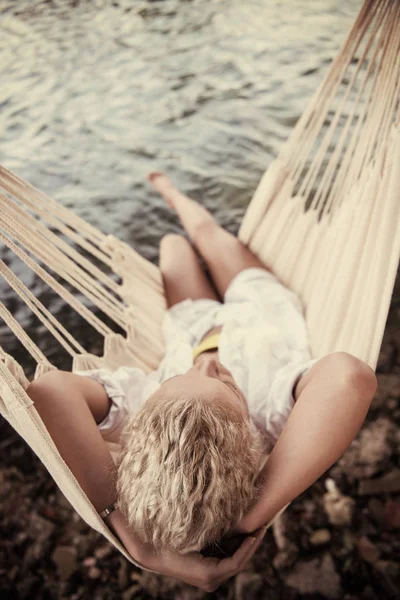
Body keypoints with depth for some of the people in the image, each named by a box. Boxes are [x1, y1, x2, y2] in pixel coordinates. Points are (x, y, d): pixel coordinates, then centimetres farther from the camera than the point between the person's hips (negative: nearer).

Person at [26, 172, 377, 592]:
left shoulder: (142, 402, -48)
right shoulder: (274, 407, -51)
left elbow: (49, 389, -63)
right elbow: (350, 376, -70)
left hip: (195, 320, 1)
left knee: (173, 242, 29)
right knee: (207, 232, 25)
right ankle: (174, 195, 64)